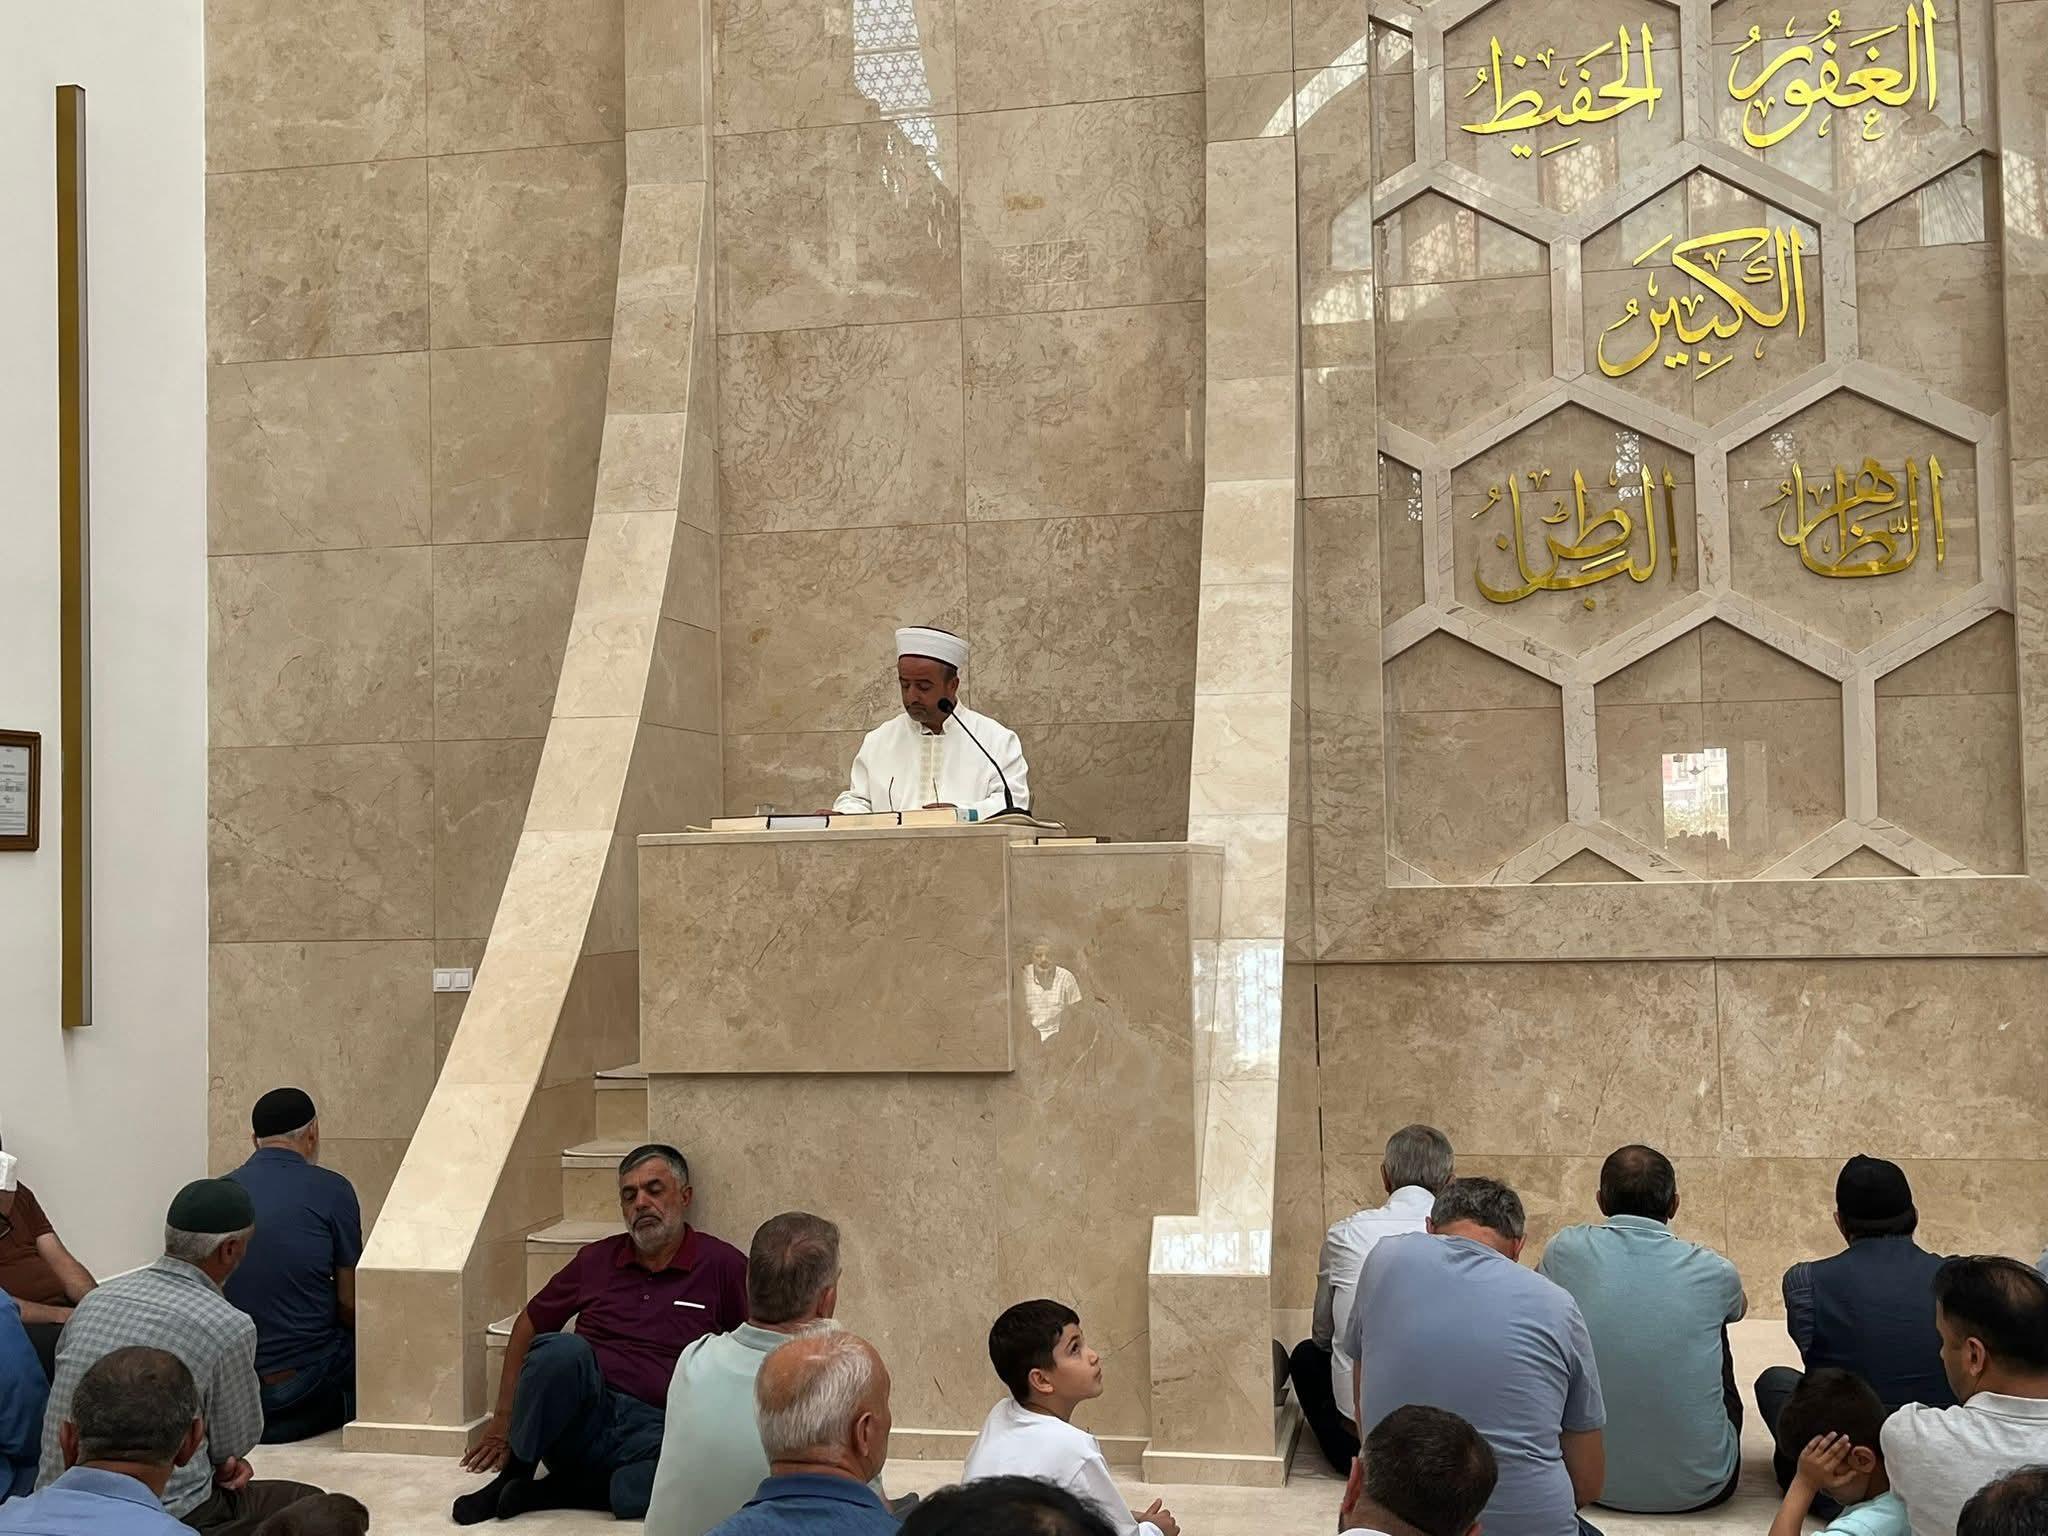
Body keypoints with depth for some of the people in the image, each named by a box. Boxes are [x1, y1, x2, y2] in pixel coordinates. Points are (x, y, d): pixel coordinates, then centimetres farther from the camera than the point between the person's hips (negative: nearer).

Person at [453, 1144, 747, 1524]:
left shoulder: (723, 1265, 6)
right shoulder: (596, 1259, 15)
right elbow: (528, 1324, 24)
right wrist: (503, 1419, 18)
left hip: (653, 1429, -2)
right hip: (581, 1418, 2)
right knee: (562, 1349, -33)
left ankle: (550, 1491, -24)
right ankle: (512, 1476, -12)